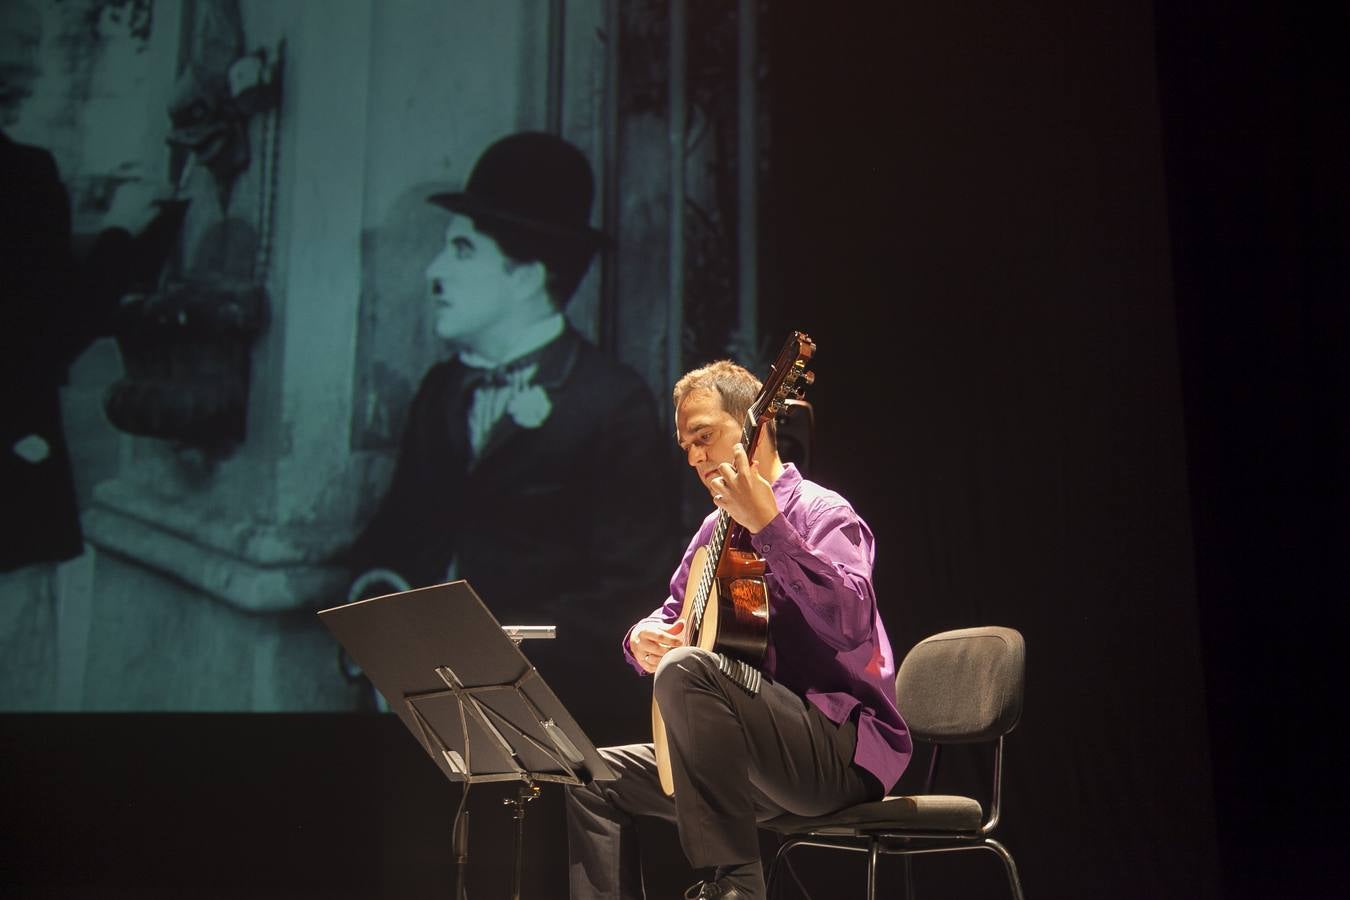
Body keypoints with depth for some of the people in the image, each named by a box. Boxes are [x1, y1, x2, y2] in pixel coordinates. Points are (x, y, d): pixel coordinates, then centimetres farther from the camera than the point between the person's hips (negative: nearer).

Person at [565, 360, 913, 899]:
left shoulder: (820, 512, -10)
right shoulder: (717, 530, 13)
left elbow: (852, 625, -29)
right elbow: (671, 615, 24)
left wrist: (767, 526, -31)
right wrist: (644, 640, 0)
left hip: (844, 749, -8)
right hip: (766, 752, 8)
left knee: (686, 669, -31)